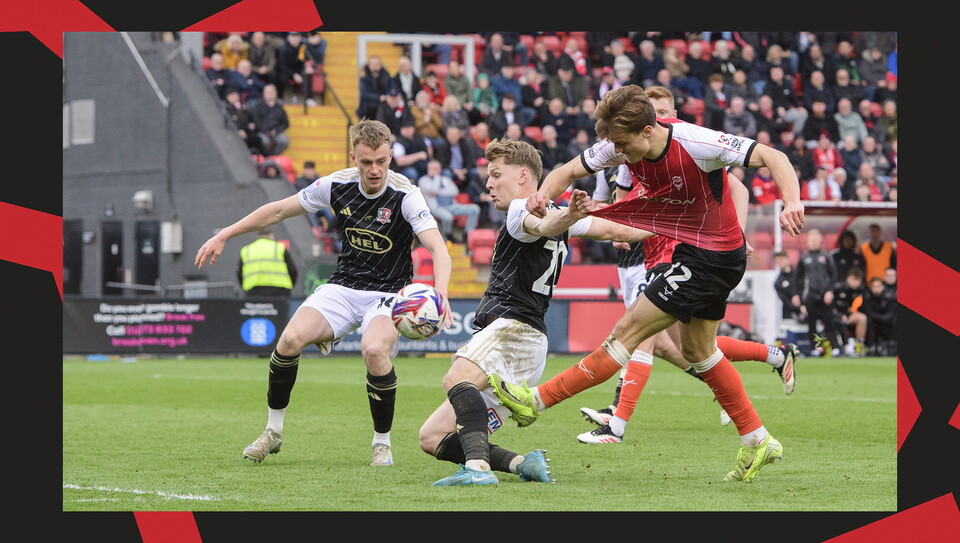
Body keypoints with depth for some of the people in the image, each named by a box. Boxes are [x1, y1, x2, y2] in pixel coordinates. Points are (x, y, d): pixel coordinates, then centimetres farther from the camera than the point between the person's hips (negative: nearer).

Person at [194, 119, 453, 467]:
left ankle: (382, 442, -12)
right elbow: (278, 210, 8)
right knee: (291, 338, -22)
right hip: (342, 287, 4)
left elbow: (438, 248, -29)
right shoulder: (337, 185, -5)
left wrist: (440, 294, -48)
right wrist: (223, 236, 9)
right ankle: (273, 431, 0)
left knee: (374, 350, -35)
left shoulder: (405, 196, -18)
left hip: (387, 294, -4)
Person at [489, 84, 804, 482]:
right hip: (693, 249, 9)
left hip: (714, 256, -9)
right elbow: (569, 171, -1)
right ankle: (758, 442, 29)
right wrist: (544, 194, -24)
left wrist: (792, 202, -44)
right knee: (697, 352, 20)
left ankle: (537, 401, -6)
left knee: (628, 330, -9)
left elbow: (773, 158, -26)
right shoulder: (621, 144, -9)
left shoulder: (696, 143, -28)